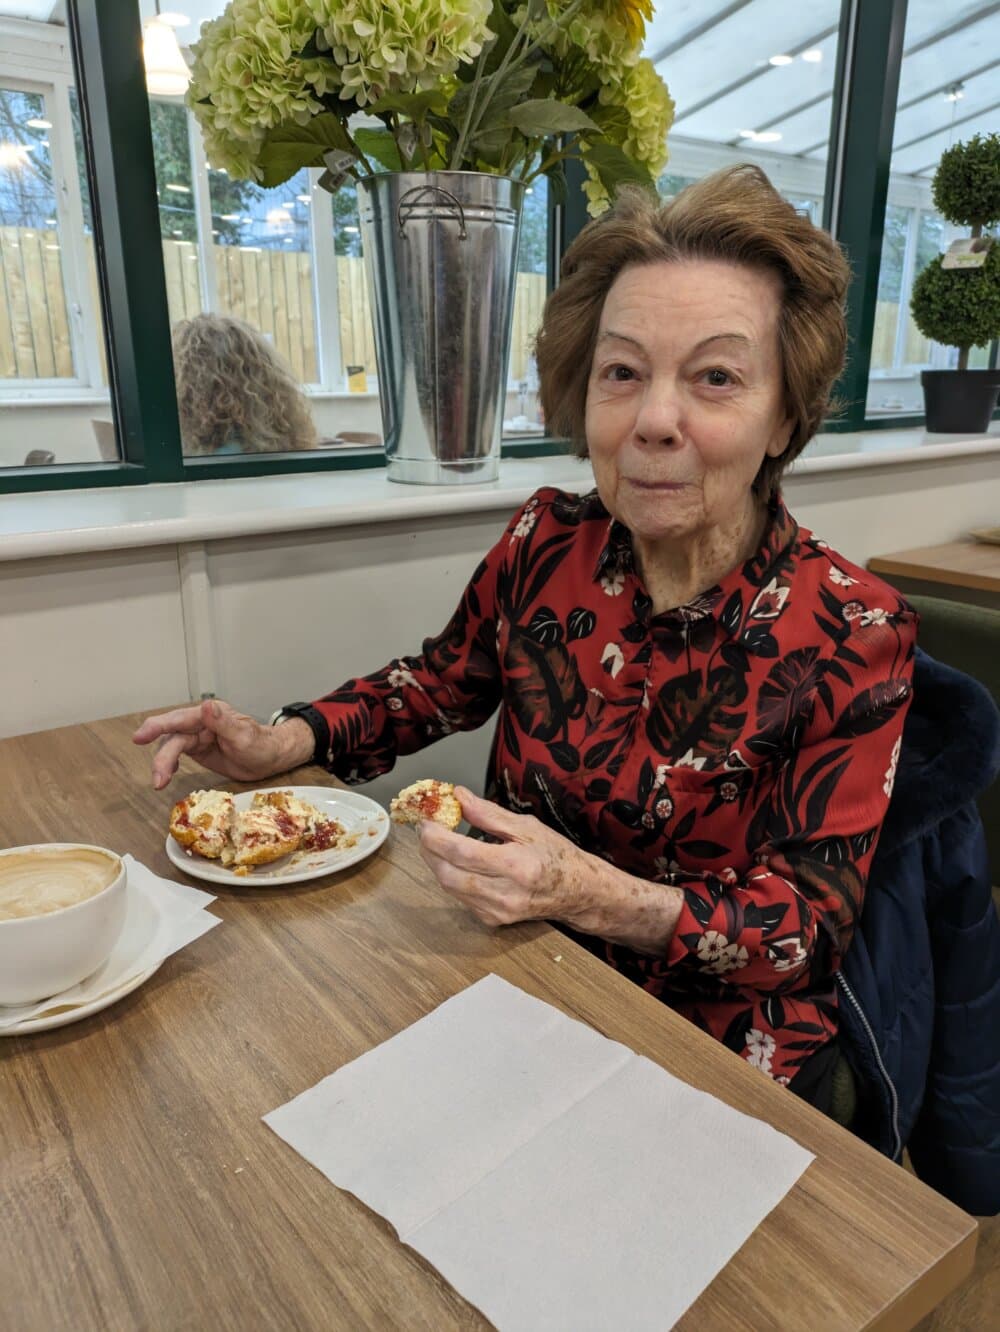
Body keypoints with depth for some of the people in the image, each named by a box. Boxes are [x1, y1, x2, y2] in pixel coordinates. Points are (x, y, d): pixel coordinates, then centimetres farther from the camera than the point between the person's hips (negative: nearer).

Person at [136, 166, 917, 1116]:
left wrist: (593, 895, -30)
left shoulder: (853, 634, -17)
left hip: (709, 1044, -3)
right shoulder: (545, 545, -8)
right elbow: (443, 680, 11)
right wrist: (283, 742, -5)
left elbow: (813, 919, -14)